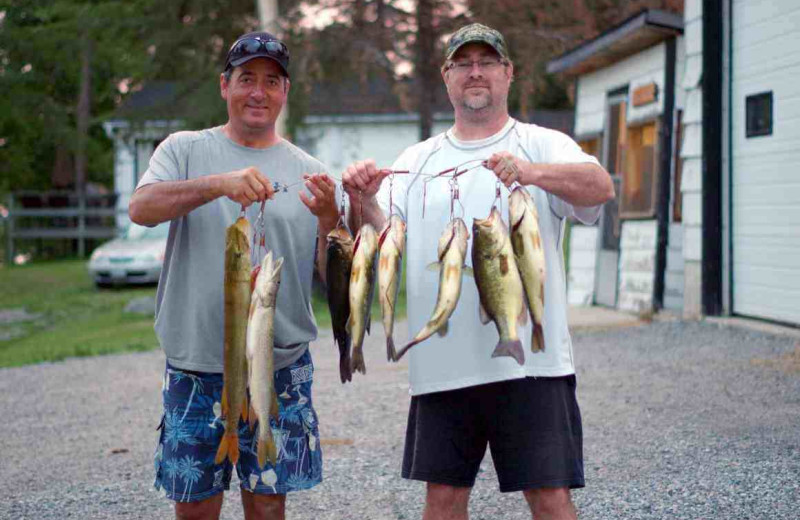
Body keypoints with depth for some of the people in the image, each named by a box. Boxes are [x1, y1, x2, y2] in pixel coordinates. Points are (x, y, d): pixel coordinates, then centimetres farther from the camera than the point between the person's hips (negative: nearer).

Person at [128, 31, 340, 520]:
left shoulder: (308, 171, 7)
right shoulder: (185, 149, 5)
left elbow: (335, 277, 3)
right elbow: (141, 208, -15)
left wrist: (328, 218, -17)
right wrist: (220, 183, -29)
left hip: (281, 368, 1)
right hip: (195, 365, -1)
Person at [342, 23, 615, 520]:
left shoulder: (543, 145, 4)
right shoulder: (416, 161, 14)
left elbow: (602, 186, -15)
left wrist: (531, 172, -34)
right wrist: (363, 202, -16)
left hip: (529, 361, -3)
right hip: (441, 364, 3)